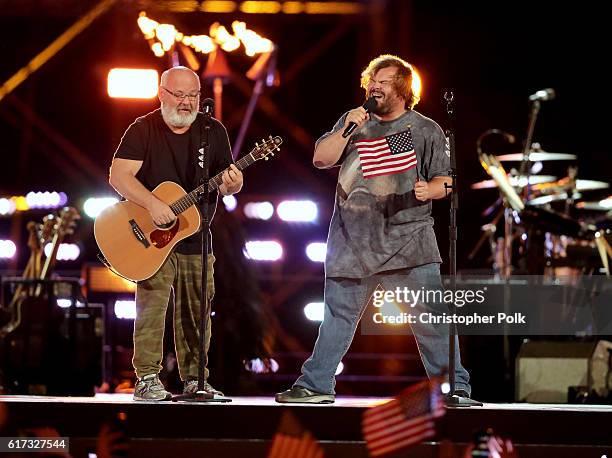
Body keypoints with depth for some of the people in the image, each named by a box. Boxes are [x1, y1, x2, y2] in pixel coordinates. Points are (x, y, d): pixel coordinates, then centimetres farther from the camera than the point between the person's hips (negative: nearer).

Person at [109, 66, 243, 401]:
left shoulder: (213, 131, 4)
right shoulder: (143, 130, -7)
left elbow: (225, 185, 5)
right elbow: (118, 175, -17)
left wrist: (231, 183, -20)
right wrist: (152, 204, -29)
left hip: (195, 236, 4)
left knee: (196, 310, 6)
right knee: (152, 302, -14)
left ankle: (194, 380, 15)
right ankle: (147, 380, -12)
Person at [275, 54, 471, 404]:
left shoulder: (427, 131, 6)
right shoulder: (354, 122, 12)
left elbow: (444, 180, 6)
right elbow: (321, 159, 4)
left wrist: (430, 190, -16)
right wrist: (347, 129, -9)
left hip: (409, 240, -2)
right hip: (353, 241, 2)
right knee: (338, 316, 7)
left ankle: (455, 387, -3)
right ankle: (315, 385, 15)